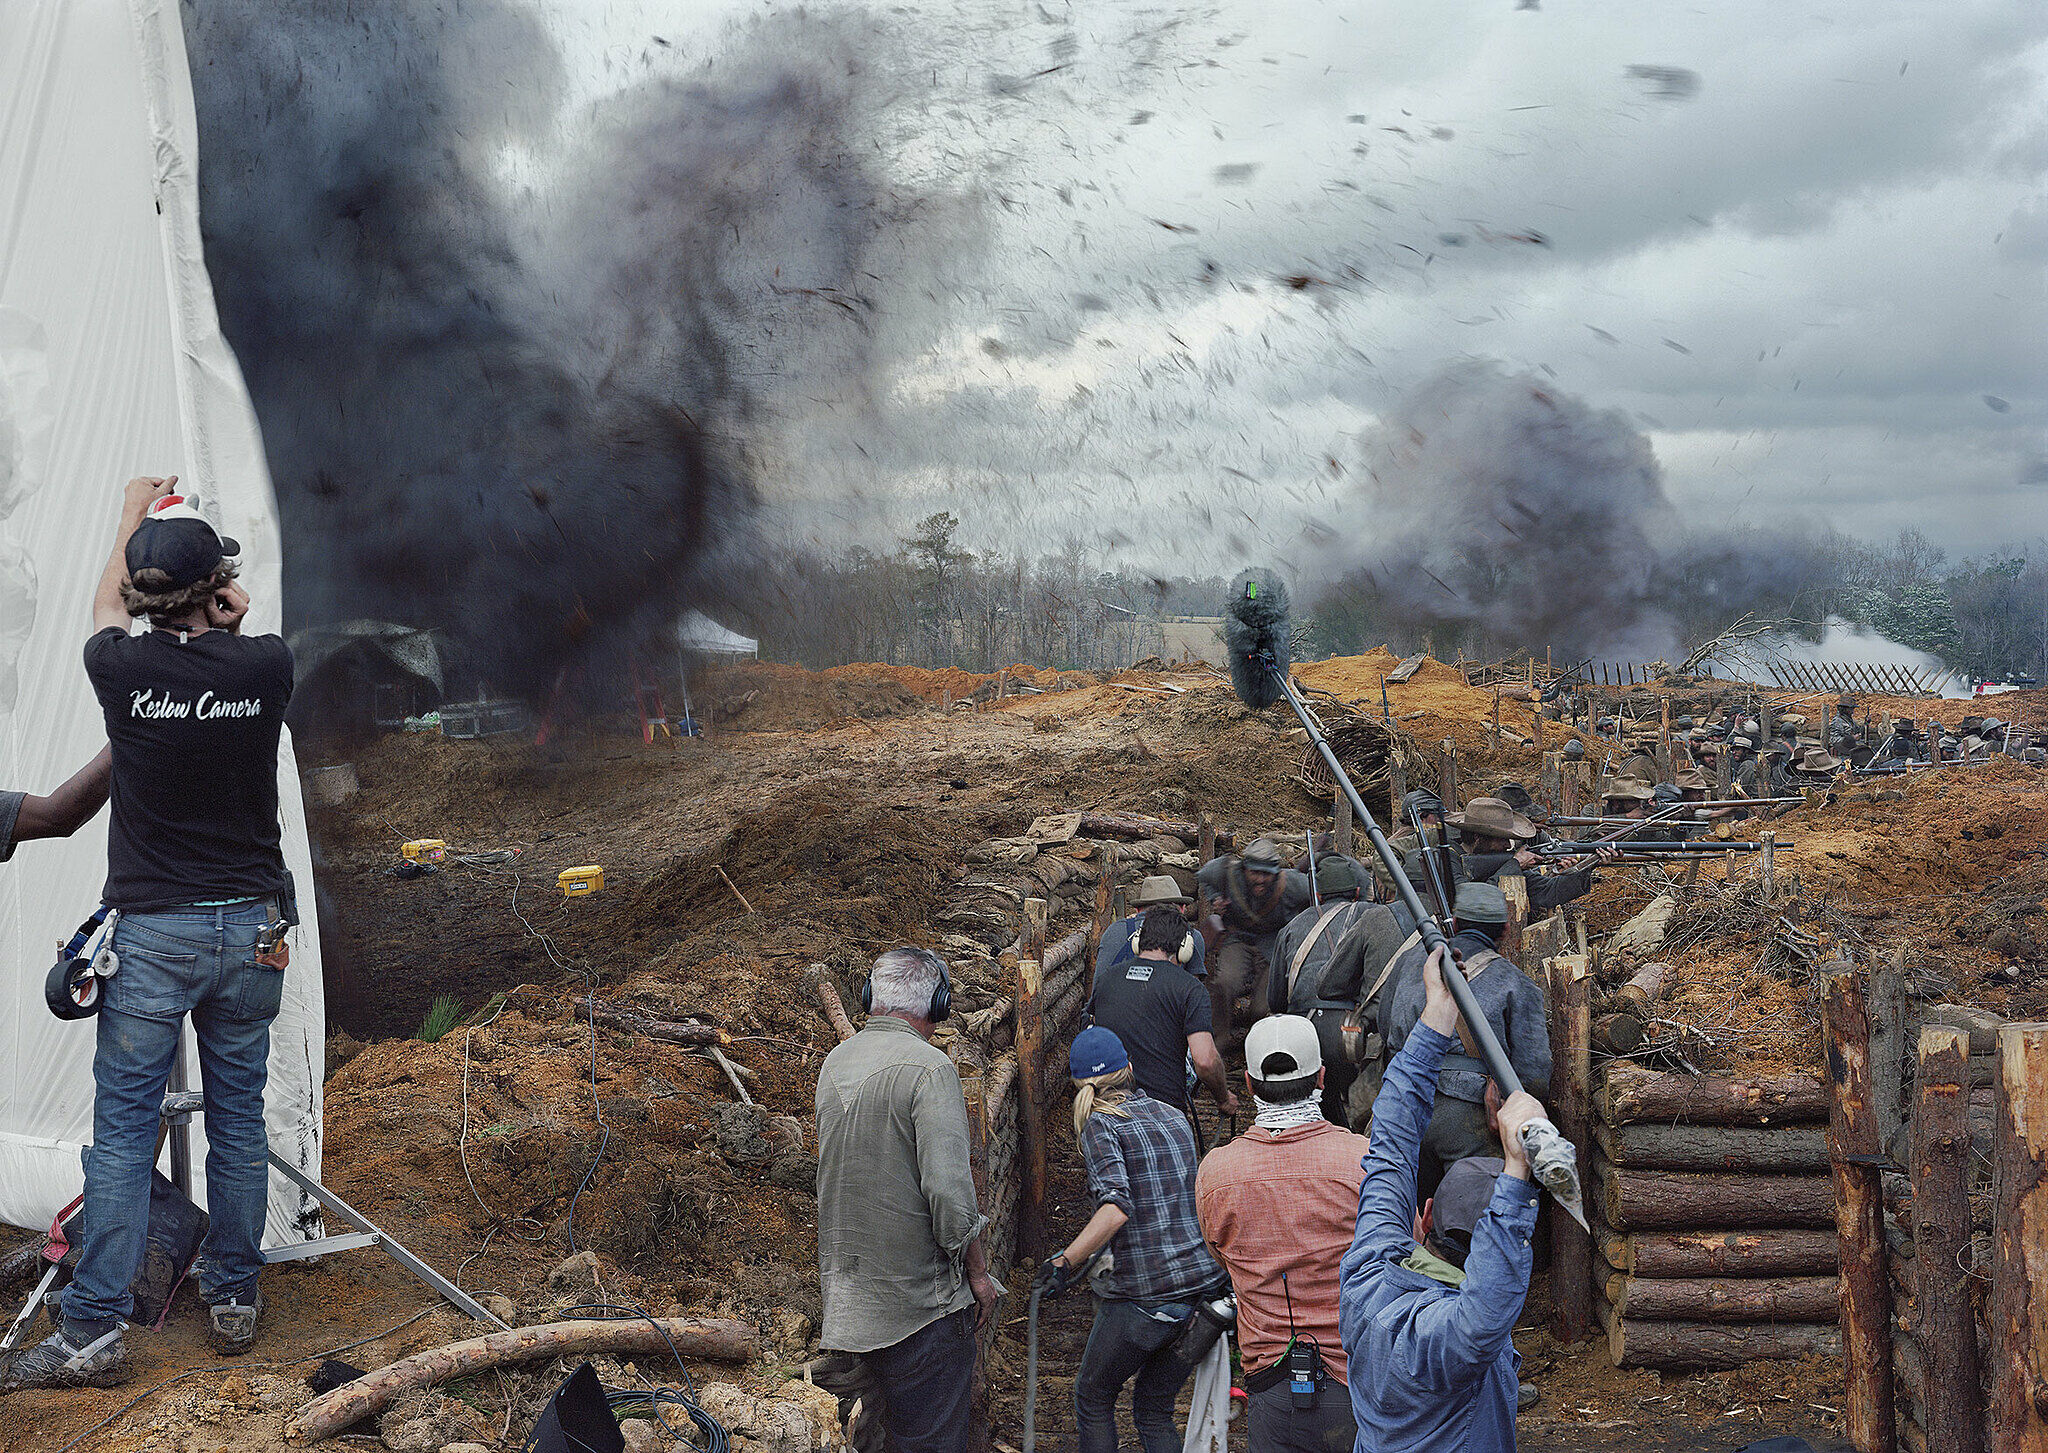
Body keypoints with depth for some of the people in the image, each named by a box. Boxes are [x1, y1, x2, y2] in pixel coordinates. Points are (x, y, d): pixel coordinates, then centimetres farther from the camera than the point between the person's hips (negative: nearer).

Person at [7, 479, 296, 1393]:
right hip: (251, 929, 2)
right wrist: (227, 618, 40)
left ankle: (94, 1332, 5)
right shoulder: (265, 668, -7)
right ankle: (234, 1301, 21)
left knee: (122, 1129, 3)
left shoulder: (123, 669, -9)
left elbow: (105, 605, 16)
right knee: (238, 1120, 12)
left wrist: (132, 515, 31)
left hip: (151, 935, -2)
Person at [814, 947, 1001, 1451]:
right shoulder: (928, 1067, -17)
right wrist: (978, 1272, -9)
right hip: (920, 1296, -7)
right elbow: (949, 1190, -21)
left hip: (849, 1290, 7)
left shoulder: (834, 1063, 6)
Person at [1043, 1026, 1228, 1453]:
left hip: (1145, 1296, -6)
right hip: (1207, 1284, 6)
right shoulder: (1175, 1118, 13)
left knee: (1092, 1400, 18)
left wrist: (1065, 1262, -21)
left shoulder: (1101, 1125, -6)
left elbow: (1117, 1207, -22)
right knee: (1153, 1411, 20)